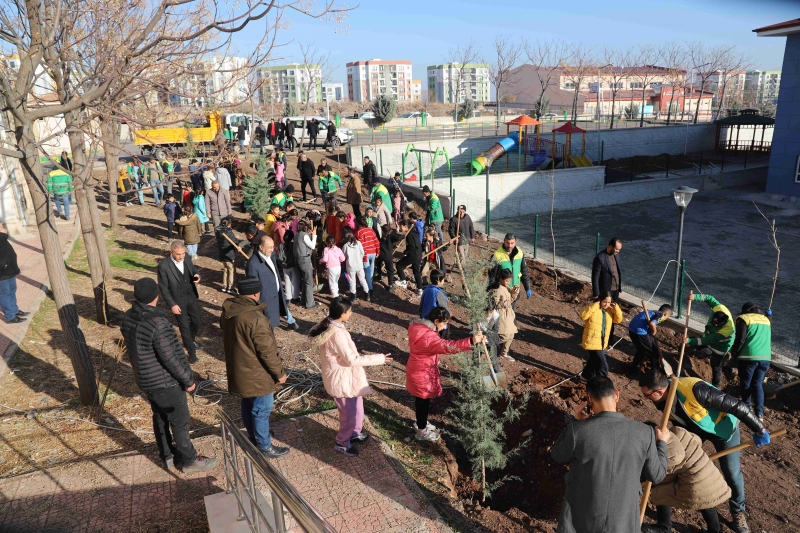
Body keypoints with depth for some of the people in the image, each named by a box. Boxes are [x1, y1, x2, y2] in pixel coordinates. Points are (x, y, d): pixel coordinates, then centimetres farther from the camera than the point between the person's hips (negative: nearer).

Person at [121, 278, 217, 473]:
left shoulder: (127, 318, -4)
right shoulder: (157, 323, -31)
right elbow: (171, 358, -26)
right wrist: (188, 379, -13)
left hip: (144, 380, 8)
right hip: (166, 382, -8)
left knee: (159, 418, 23)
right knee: (179, 423, 9)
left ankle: (167, 456, 39)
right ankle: (189, 460, 24)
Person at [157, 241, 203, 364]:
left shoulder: (187, 258, -6)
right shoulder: (163, 266, -21)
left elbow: (193, 270, 11)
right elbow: (163, 288, -15)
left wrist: (196, 276, -14)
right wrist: (172, 304, -18)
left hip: (191, 297, 5)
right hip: (178, 301, -5)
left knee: (196, 322, 18)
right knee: (184, 326, 6)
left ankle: (191, 341, 47)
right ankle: (191, 351, 24)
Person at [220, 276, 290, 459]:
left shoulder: (227, 312, -3)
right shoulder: (255, 318, -30)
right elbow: (267, 351, -24)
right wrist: (279, 373, -11)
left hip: (239, 370, 8)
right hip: (257, 374, -8)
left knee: (248, 405, 25)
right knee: (262, 410, 8)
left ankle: (253, 437, 44)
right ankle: (265, 447, 24)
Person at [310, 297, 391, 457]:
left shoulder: (332, 326, -1)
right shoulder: (336, 333, -32)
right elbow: (352, 359, -27)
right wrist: (379, 359, -21)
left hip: (345, 375, 9)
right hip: (341, 379, -9)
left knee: (356, 408, 24)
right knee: (350, 413, 8)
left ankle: (355, 432, 46)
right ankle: (341, 443, 29)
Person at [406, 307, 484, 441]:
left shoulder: (418, 327, -3)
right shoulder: (427, 336, -34)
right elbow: (447, 346, -45)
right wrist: (471, 341, -52)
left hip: (418, 371, 9)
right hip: (422, 375, -9)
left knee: (421, 400, 27)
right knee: (423, 402, 11)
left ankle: (421, 423, 48)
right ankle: (422, 432, 31)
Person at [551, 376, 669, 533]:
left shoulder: (579, 430, -22)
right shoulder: (644, 432, -15)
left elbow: (557, 456, -2)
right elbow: (656, 475, 1)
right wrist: (661, 443, 17)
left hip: (581, 519, -2)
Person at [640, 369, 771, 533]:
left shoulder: (695, 390, -45)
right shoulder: (663, 400, -22)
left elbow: (737, 406, -34)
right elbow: (678, 422, -3)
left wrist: (759, 430, -24)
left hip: (722, 426, -5)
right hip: (694, 427, 5)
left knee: (732, 472, 3)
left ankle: (738, 512, 26)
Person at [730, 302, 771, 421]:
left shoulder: (744, 318, -1)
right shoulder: (766, 320, 18)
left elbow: (740, 340, -9)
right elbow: (768, 340, 24)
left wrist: (733, 354, 2)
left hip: (748, 357, -5)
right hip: (765, 357, 5)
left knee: (746, 384, 7)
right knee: (757, 384, 10)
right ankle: (759, 413, 2)